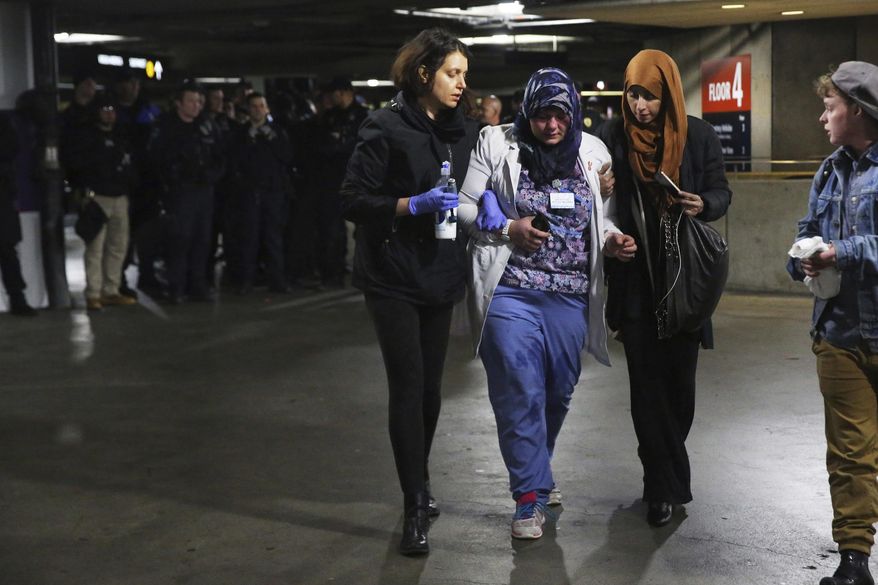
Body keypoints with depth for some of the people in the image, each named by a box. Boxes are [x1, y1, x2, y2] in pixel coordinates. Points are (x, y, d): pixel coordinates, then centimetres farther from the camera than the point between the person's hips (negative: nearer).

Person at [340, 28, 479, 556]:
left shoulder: (465, 132, 8)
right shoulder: (386, 129, -10)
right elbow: (354, 201, -12)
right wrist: (415, 204, -24)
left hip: (441, 275, 6)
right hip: (393, 277, -5)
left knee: (430, 386, 11)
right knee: (408, 386, -8)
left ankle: (420, 483, 30)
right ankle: (416, 508, -1)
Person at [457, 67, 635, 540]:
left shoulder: (592, 152, 6)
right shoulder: (496, 144, -4)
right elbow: (463, 206, -1)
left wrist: (612, 239, -5)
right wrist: (508, 229, -15)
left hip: (571, 294, 4)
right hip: (511, 291, -4)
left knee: (559, 391, 13)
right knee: (521, 392, -6)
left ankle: (532, 471, 37)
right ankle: (531, 495, 5)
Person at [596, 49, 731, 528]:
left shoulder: (698, 136, -3)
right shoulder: (611, 136, -2)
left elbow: (721, 193, 4)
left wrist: (703, 204, -16)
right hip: (635, 278, 0)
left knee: (680, 377, 9)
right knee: (647, 383, 0)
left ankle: (663, 471, 30)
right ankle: (666, 486, 7)